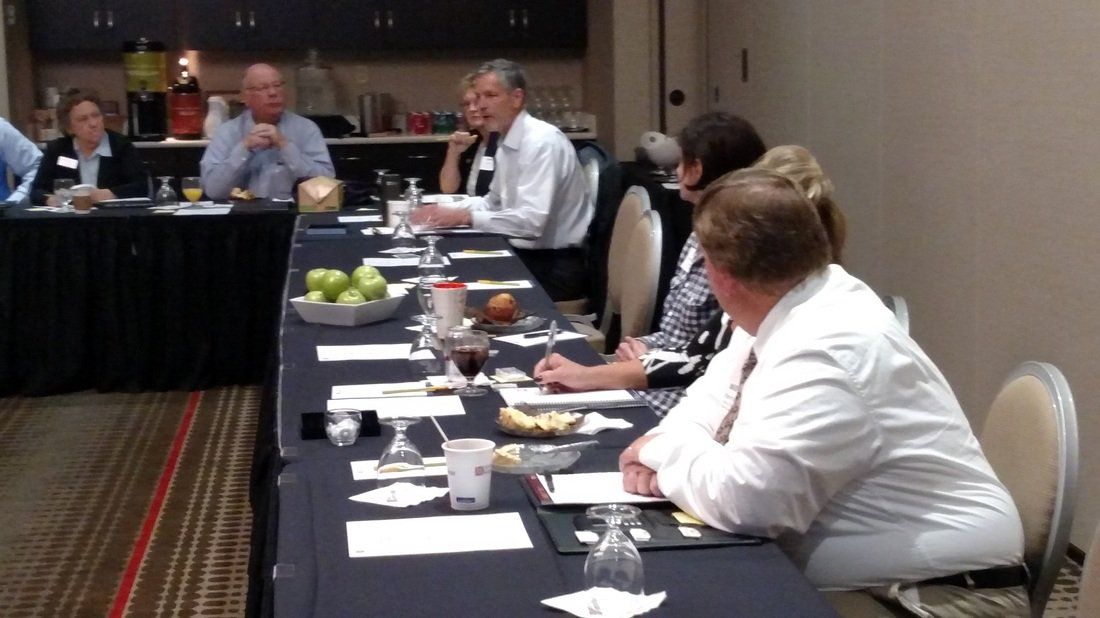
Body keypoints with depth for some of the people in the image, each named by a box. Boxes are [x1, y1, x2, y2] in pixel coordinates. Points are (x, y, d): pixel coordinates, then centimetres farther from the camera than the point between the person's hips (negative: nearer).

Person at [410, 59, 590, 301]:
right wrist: (444, 210, 4)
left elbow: (532, 220, -26)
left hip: (555, 266, -8)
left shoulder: (543, 141, -19)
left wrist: (465, 217, -22)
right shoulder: (506, 143, 8)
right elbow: (494, 202, 20)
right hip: (527, 256, 8)